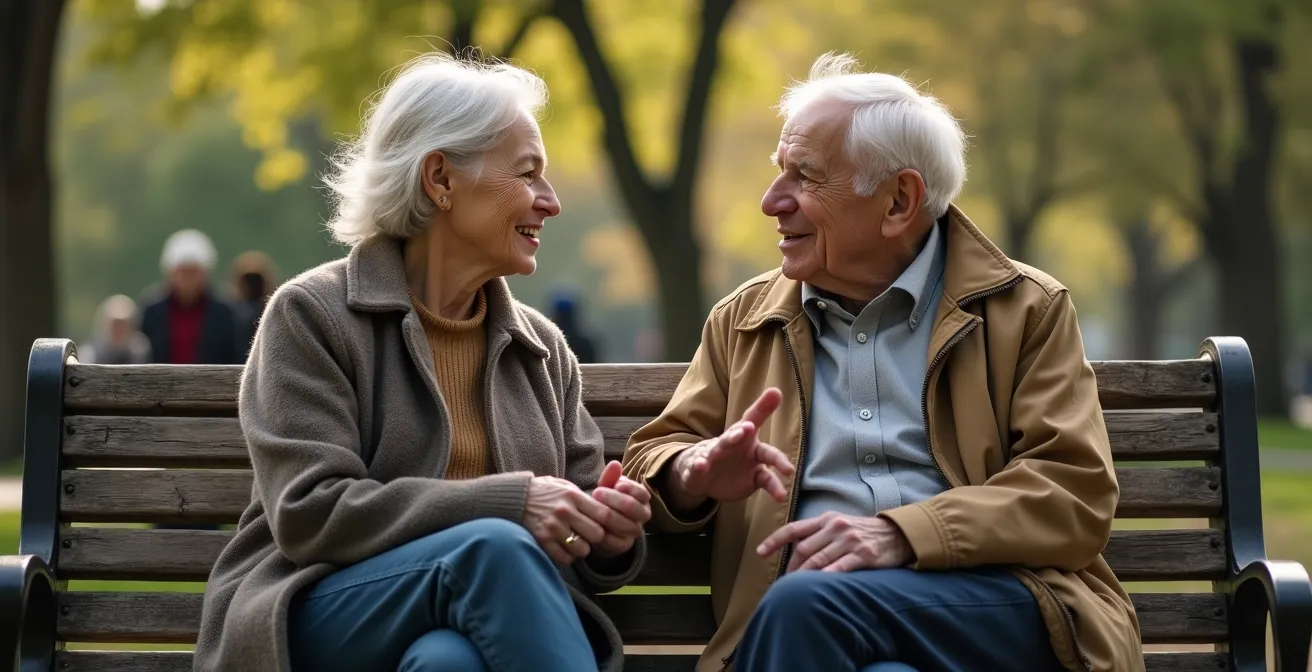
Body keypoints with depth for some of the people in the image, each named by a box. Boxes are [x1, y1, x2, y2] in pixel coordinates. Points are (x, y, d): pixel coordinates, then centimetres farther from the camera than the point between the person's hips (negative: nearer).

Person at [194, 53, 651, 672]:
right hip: (320, 621, -2)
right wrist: (507, 504, -21)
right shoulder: (313, 316, 0)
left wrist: (608, 537, -10)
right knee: (497, 544, -33)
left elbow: (567, 551, 16)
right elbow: (309, 515, -12)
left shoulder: (543, 348, 15)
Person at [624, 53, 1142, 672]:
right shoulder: (743, 321, 22)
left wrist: (902, 535, -16)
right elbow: (652, 459, 20)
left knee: (806, 604, -33)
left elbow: (1078, 490, -1)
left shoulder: (1025, 311, 11)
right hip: (808, 616, 2)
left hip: (995, 603, -1)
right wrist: (695, 474, -6)